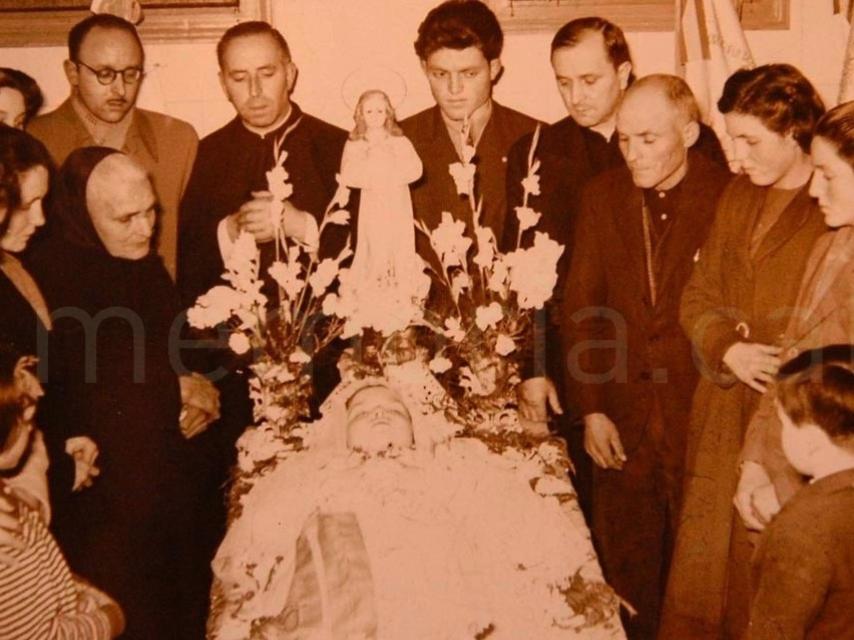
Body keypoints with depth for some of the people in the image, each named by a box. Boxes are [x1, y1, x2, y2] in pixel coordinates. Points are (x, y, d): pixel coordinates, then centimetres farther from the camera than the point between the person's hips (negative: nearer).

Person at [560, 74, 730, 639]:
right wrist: (591, 409, -1)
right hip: (623, 421, 3)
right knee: (626, 572, 14)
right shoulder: (603, 195, 3)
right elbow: (580, 306, 5)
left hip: (703, 422, -3)